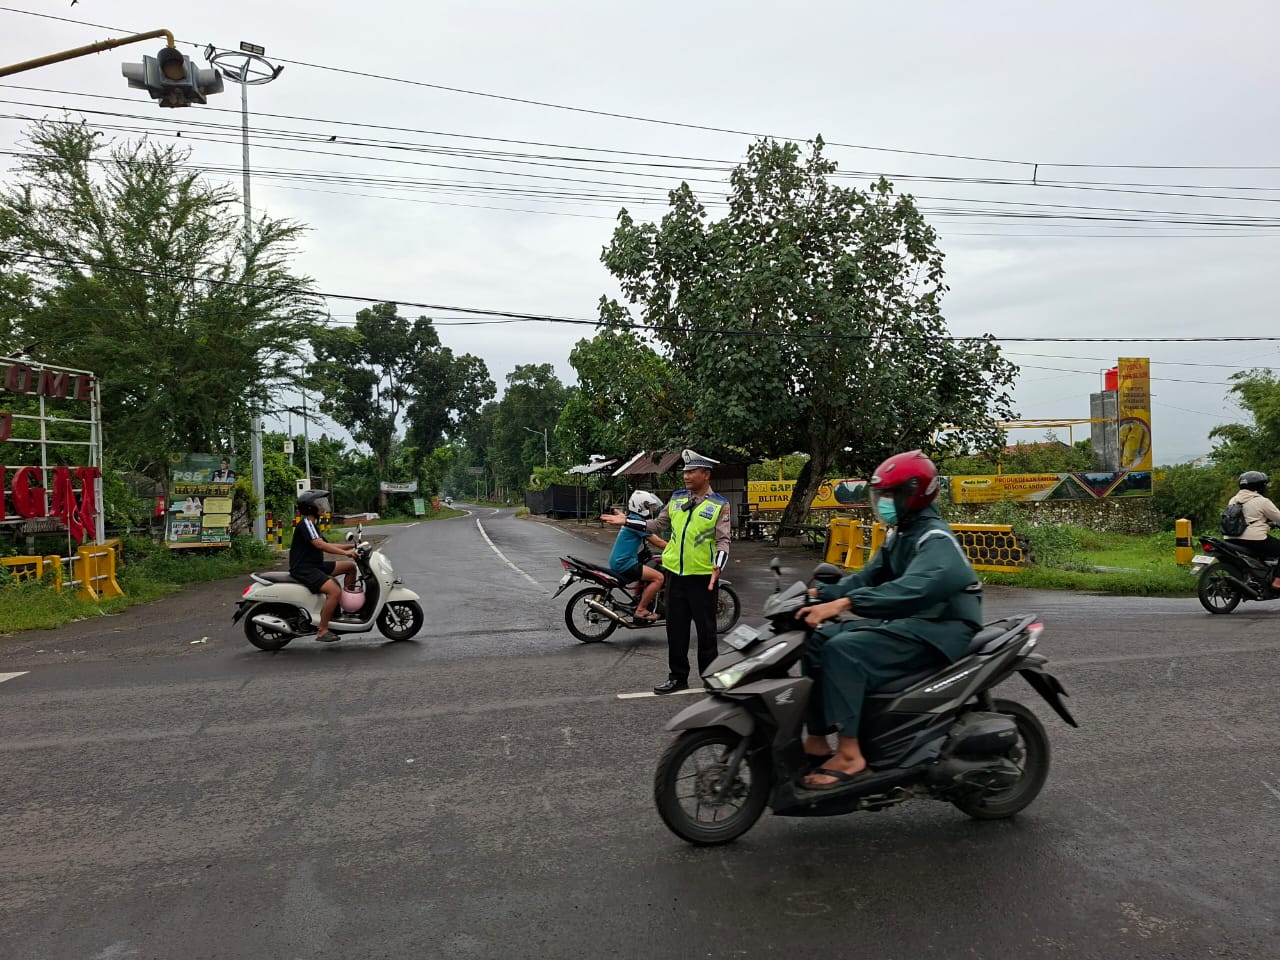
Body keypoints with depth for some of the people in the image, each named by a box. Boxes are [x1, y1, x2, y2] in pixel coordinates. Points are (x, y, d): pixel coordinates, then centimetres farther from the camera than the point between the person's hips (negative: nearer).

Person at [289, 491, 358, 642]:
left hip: (316, 566, 10)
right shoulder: (305, 523, -14)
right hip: (303, 569, -10)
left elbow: (326, 545, 21)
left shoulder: (312, 524, 18)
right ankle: (322, 631, -23)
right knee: (335, 591, -28)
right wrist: (345, 553, -28)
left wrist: (351, 546, 12)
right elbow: (320, 545, -26)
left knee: (351, 566, 10)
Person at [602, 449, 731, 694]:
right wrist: (626, 522, 8)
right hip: (675, 573, 5)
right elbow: (655, 525, 14)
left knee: (706, 630, 4)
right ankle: (678, 677, 24)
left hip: (702, 576, -5)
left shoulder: (720, 505, -7)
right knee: (676, 628, 12)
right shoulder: (677, 498, 8)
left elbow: (722, 541, -11)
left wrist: (718, 567, -27)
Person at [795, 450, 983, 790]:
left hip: (936, 629, -10)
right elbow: (870, 576, 15)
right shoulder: (900, 534, 16)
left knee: (843, 650, -29)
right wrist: (821, 593, -2)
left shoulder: (936, 539, -16)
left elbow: (915, 588, -35)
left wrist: (844, 603, -44)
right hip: (904, 621, 10)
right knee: (817, 642, -3)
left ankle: (849, 755, -28)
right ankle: (816, 741, -3)